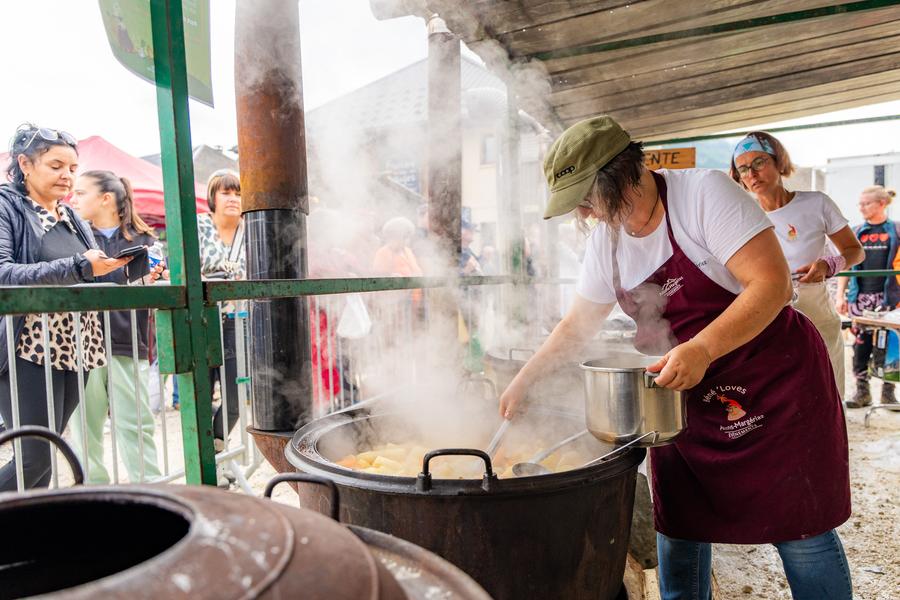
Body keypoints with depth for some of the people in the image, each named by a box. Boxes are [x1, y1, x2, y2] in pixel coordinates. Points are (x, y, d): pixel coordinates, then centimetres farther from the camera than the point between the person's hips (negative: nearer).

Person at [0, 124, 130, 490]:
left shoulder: (74, 220, 16)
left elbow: (89, 286, 17)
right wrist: (79, 267, -25)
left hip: (72, 351, 6)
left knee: (45, 452, 10)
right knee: (36, 456, -8)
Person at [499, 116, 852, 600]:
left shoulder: (704, 192, -18)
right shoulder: (606, 238, 0)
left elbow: (772, 283, -24)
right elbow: (577, 324, 9)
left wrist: (702, 349, -36)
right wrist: (523, 380, 5)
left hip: (773, 383, -5)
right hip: (682, 395, 6)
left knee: (799, 531, 4)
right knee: (677, 524, 11)